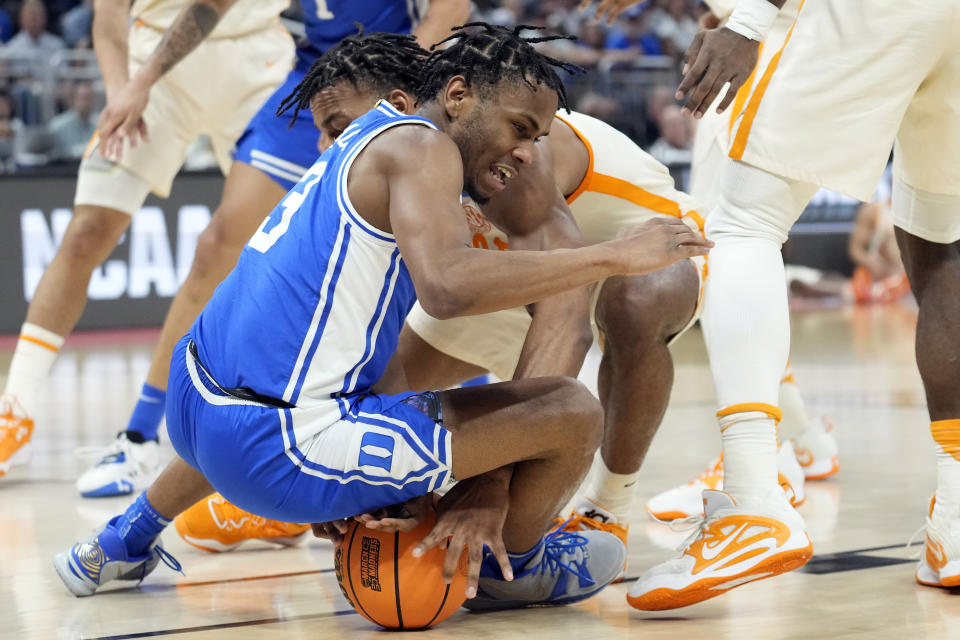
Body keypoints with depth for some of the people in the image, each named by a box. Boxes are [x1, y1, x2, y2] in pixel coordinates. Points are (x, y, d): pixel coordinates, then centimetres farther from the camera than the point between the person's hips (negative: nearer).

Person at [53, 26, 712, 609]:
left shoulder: (369, 141, 21)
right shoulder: (420, 146, -9)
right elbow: (447, 287, -29)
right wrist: (613, 256, -22)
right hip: (281, 453, -10)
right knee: (573, 413, -8)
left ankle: (125, 542, 52)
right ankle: (511, 566, 21)